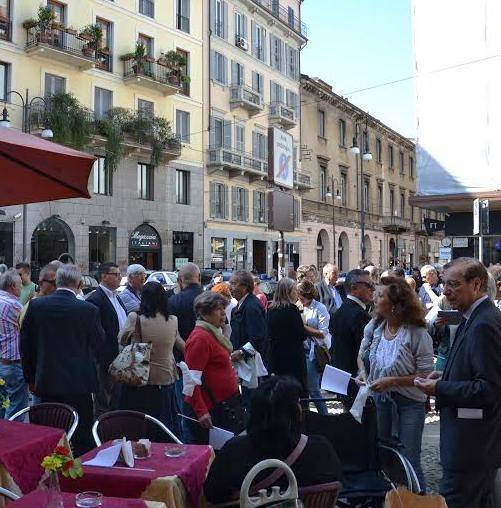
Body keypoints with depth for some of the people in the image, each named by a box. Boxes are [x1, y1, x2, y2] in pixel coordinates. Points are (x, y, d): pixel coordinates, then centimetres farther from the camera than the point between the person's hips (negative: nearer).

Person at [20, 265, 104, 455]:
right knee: (82, 440, 8)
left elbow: (25, 346, 5)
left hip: (46, 382, 3)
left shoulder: (35, 306, -3)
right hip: (79, 383, -3)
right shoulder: (89, 310, -12)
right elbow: (99, 347, -1)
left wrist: (31, 378, 15)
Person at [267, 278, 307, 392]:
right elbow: (302, 335, -11)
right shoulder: (292, 309, -14)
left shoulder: (271, 310, 5)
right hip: (294, 358, -7)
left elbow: (269, 334, 11)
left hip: (275, 358, 7)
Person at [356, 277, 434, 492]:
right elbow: (362, 353, 14)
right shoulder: (374, 327, -3)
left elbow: (425, 375, -17)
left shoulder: (417, 334, -20)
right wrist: (363, 372, -5)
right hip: (380, 400, 5)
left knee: (409, 461, 2)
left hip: (409, 403, -5)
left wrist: (391, 381, -23)